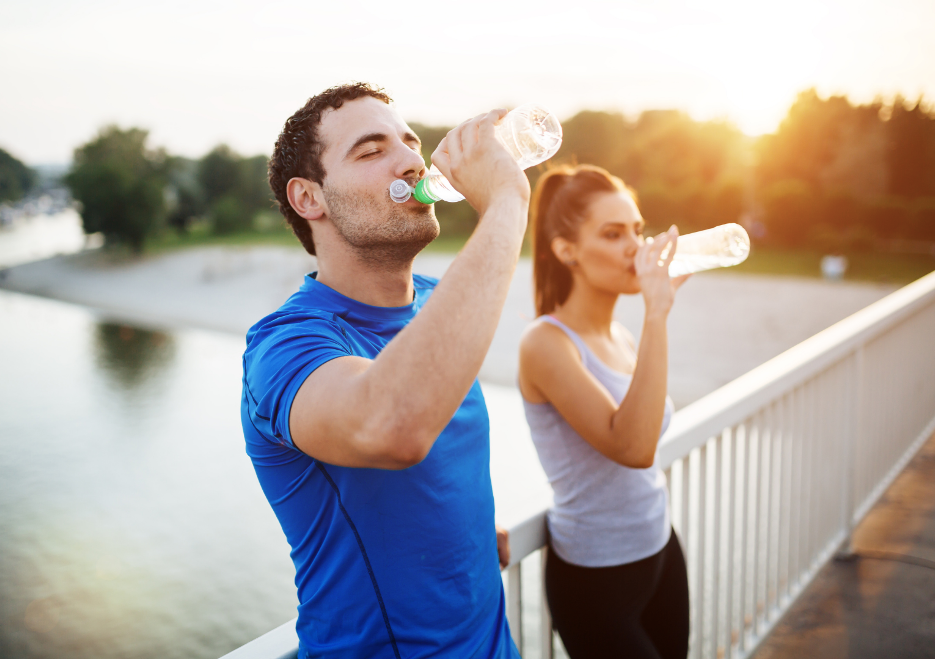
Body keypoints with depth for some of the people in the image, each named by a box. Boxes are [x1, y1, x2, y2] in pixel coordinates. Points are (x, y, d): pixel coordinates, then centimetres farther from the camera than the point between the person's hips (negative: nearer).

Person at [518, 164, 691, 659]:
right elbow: (631, 447, -32)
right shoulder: (546, 343, -20)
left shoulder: (620, 336, 3)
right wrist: (656, 313, -32)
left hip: (659, 549, 7)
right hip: (594, 580, -7)